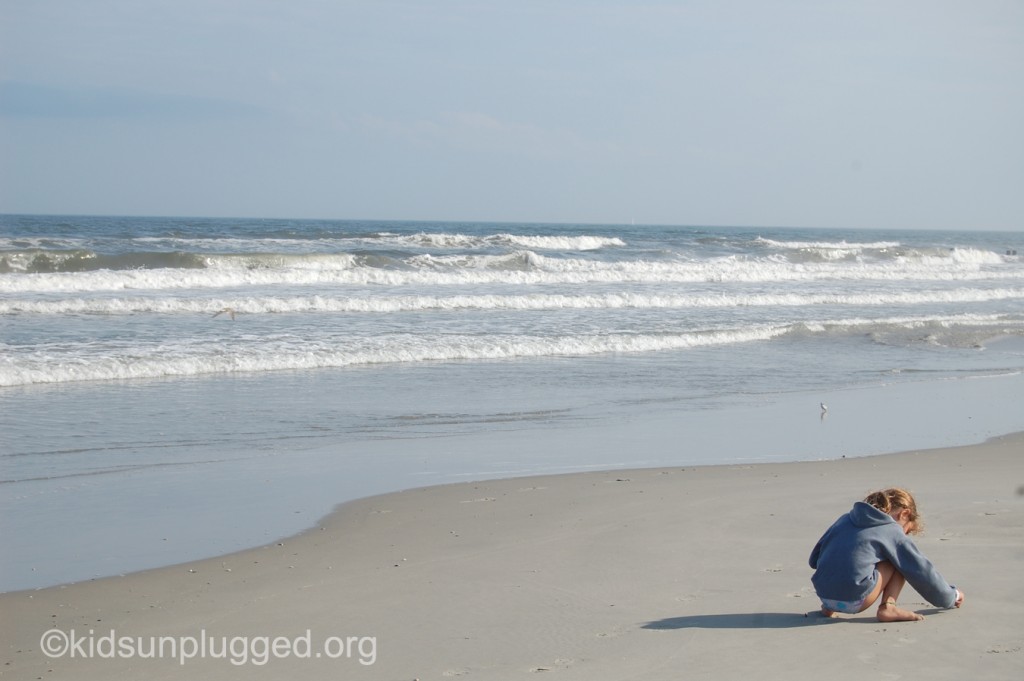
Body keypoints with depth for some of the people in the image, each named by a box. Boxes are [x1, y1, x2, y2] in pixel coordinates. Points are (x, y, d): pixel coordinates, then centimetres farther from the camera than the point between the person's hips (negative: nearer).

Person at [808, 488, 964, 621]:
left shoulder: (845, 519, 20)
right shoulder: (895, 533, 6)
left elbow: (814, 559, 22)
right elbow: (923, 572, 13)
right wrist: (952, 596, 27)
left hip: (823, 595, 6)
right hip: (854, 601, -6)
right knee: (901, 560, 14)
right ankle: (888, 607, -3)